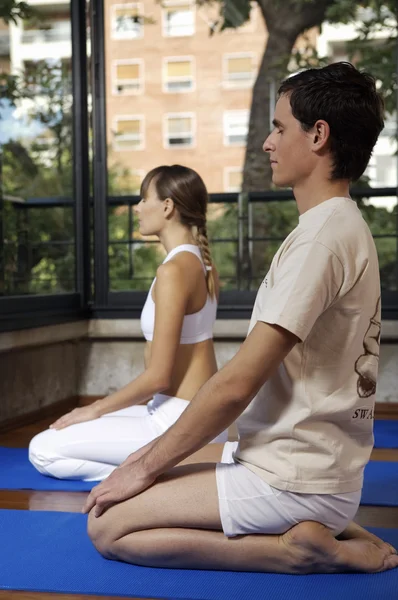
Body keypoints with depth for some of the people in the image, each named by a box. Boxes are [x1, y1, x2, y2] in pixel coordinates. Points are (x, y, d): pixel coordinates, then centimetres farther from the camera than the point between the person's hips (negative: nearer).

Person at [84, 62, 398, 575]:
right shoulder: (344, 226, 14)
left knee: (108, 524, -7)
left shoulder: (321, 235, -19)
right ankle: (320, 532, 6)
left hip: (293, 479, -10)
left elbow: (238, 383, -21)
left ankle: (299, 549, -7)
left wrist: (146, 466, -8)